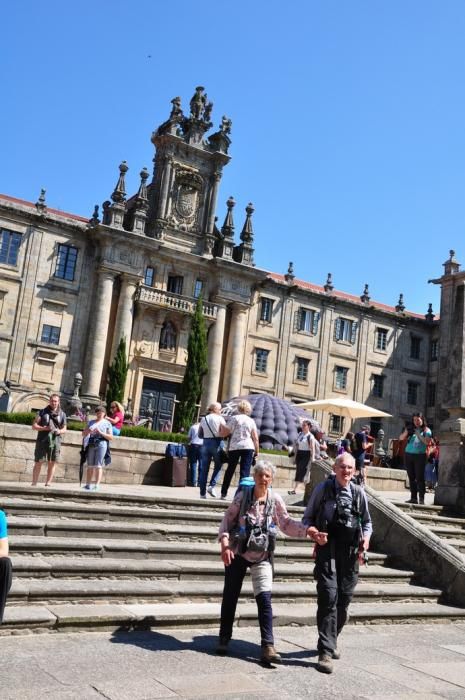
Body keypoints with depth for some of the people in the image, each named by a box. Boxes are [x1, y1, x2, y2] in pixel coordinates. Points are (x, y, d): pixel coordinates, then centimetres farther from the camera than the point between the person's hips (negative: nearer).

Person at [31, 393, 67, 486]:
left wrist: (59, 431, -10)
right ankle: (34, 484, 3)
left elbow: (64, 429, 13)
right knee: (38, 463, -1)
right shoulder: (42, 412, 7)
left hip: (55, 441, 1)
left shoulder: (62, 414, 10)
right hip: (42, 440, -1)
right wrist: (44, 428, -14)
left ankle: (48, 484, 7)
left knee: (52, 463, 1)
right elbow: (34, 426, 3)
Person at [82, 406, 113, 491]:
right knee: (90, 465, 4)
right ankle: (88, 484, 8)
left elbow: (111, 437, 0)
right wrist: (88, 431, -6)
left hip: (101, 444, -3)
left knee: (98, 465, -8)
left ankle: (97, 485, -8)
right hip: (91, 445, 4)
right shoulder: (91, 422, 16)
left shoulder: (107, 423, 6)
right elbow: (83, 434, 16)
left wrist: (100, 432, -12)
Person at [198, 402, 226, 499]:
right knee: (218, 465, 14)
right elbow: (224, 432, -11)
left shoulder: (203, 419, 10)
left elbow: (200, 434, 10)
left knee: (204, 469, 5)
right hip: (216, 443, -4)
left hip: (206, 443, 4)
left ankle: (202, 493, 6)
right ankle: (212, 486, -2)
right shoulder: (219, 418, -2)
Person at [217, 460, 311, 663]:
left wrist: (307, 529, -15)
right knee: (230, 597, 10)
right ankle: (224, 639, 27)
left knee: (265, 599, -9)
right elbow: (227, 520, -5)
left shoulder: (275, 500, -5)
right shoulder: (242, 496, -8)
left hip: (262, 557, 0)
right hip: (237, 554, 0)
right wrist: (224, 543, -16)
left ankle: (268, 646, -5)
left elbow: (286, 524, -1)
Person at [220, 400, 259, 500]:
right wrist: (257, 451, 8)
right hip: (248, 447, 0)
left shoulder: (233, 418, 1)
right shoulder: (251, 421, 6)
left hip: (234, 447, 0)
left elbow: (224, 433, -4)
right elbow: (255, 438, 3)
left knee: (230, 470, 14)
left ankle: (224, 493, 20)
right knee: (245, 472, 0)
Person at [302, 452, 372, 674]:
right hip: (327, 550, -4)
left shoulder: (359, 493, 8)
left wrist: (365, 540, 0)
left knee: (344, 601, 11)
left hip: (351, 553, 4)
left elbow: (367, 522, 19)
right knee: (328, 598, -12)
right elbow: (307, 518, 4)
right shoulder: (323, 488, -1)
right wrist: (314, 533, -15)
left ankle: (331, 641, 33)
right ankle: (326, 652, -5)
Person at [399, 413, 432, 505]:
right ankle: (413, 498, 9)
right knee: (411, 477, 5)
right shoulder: (410, 429, 11)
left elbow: (427, 442, -10)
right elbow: (401, 438, 6)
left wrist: (418, 434, -17)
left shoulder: (426, 430, 4)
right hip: (408, 455, 4)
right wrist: (406, 431, -10)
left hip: (420, 456, -4)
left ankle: (421, 498, -7)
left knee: (419, 478, -8)